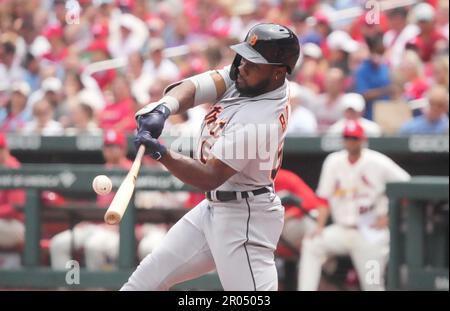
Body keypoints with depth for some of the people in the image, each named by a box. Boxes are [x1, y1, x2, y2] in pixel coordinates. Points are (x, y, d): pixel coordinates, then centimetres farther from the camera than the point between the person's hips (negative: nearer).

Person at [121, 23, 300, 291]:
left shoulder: (261, 119, -27)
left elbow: (210, 177, -29)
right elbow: (194, 87, -12)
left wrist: (162, 153, -42)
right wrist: (163, 109, -33)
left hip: (244, 218, -10)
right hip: (214, 206, 10)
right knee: (146, 278, 13)